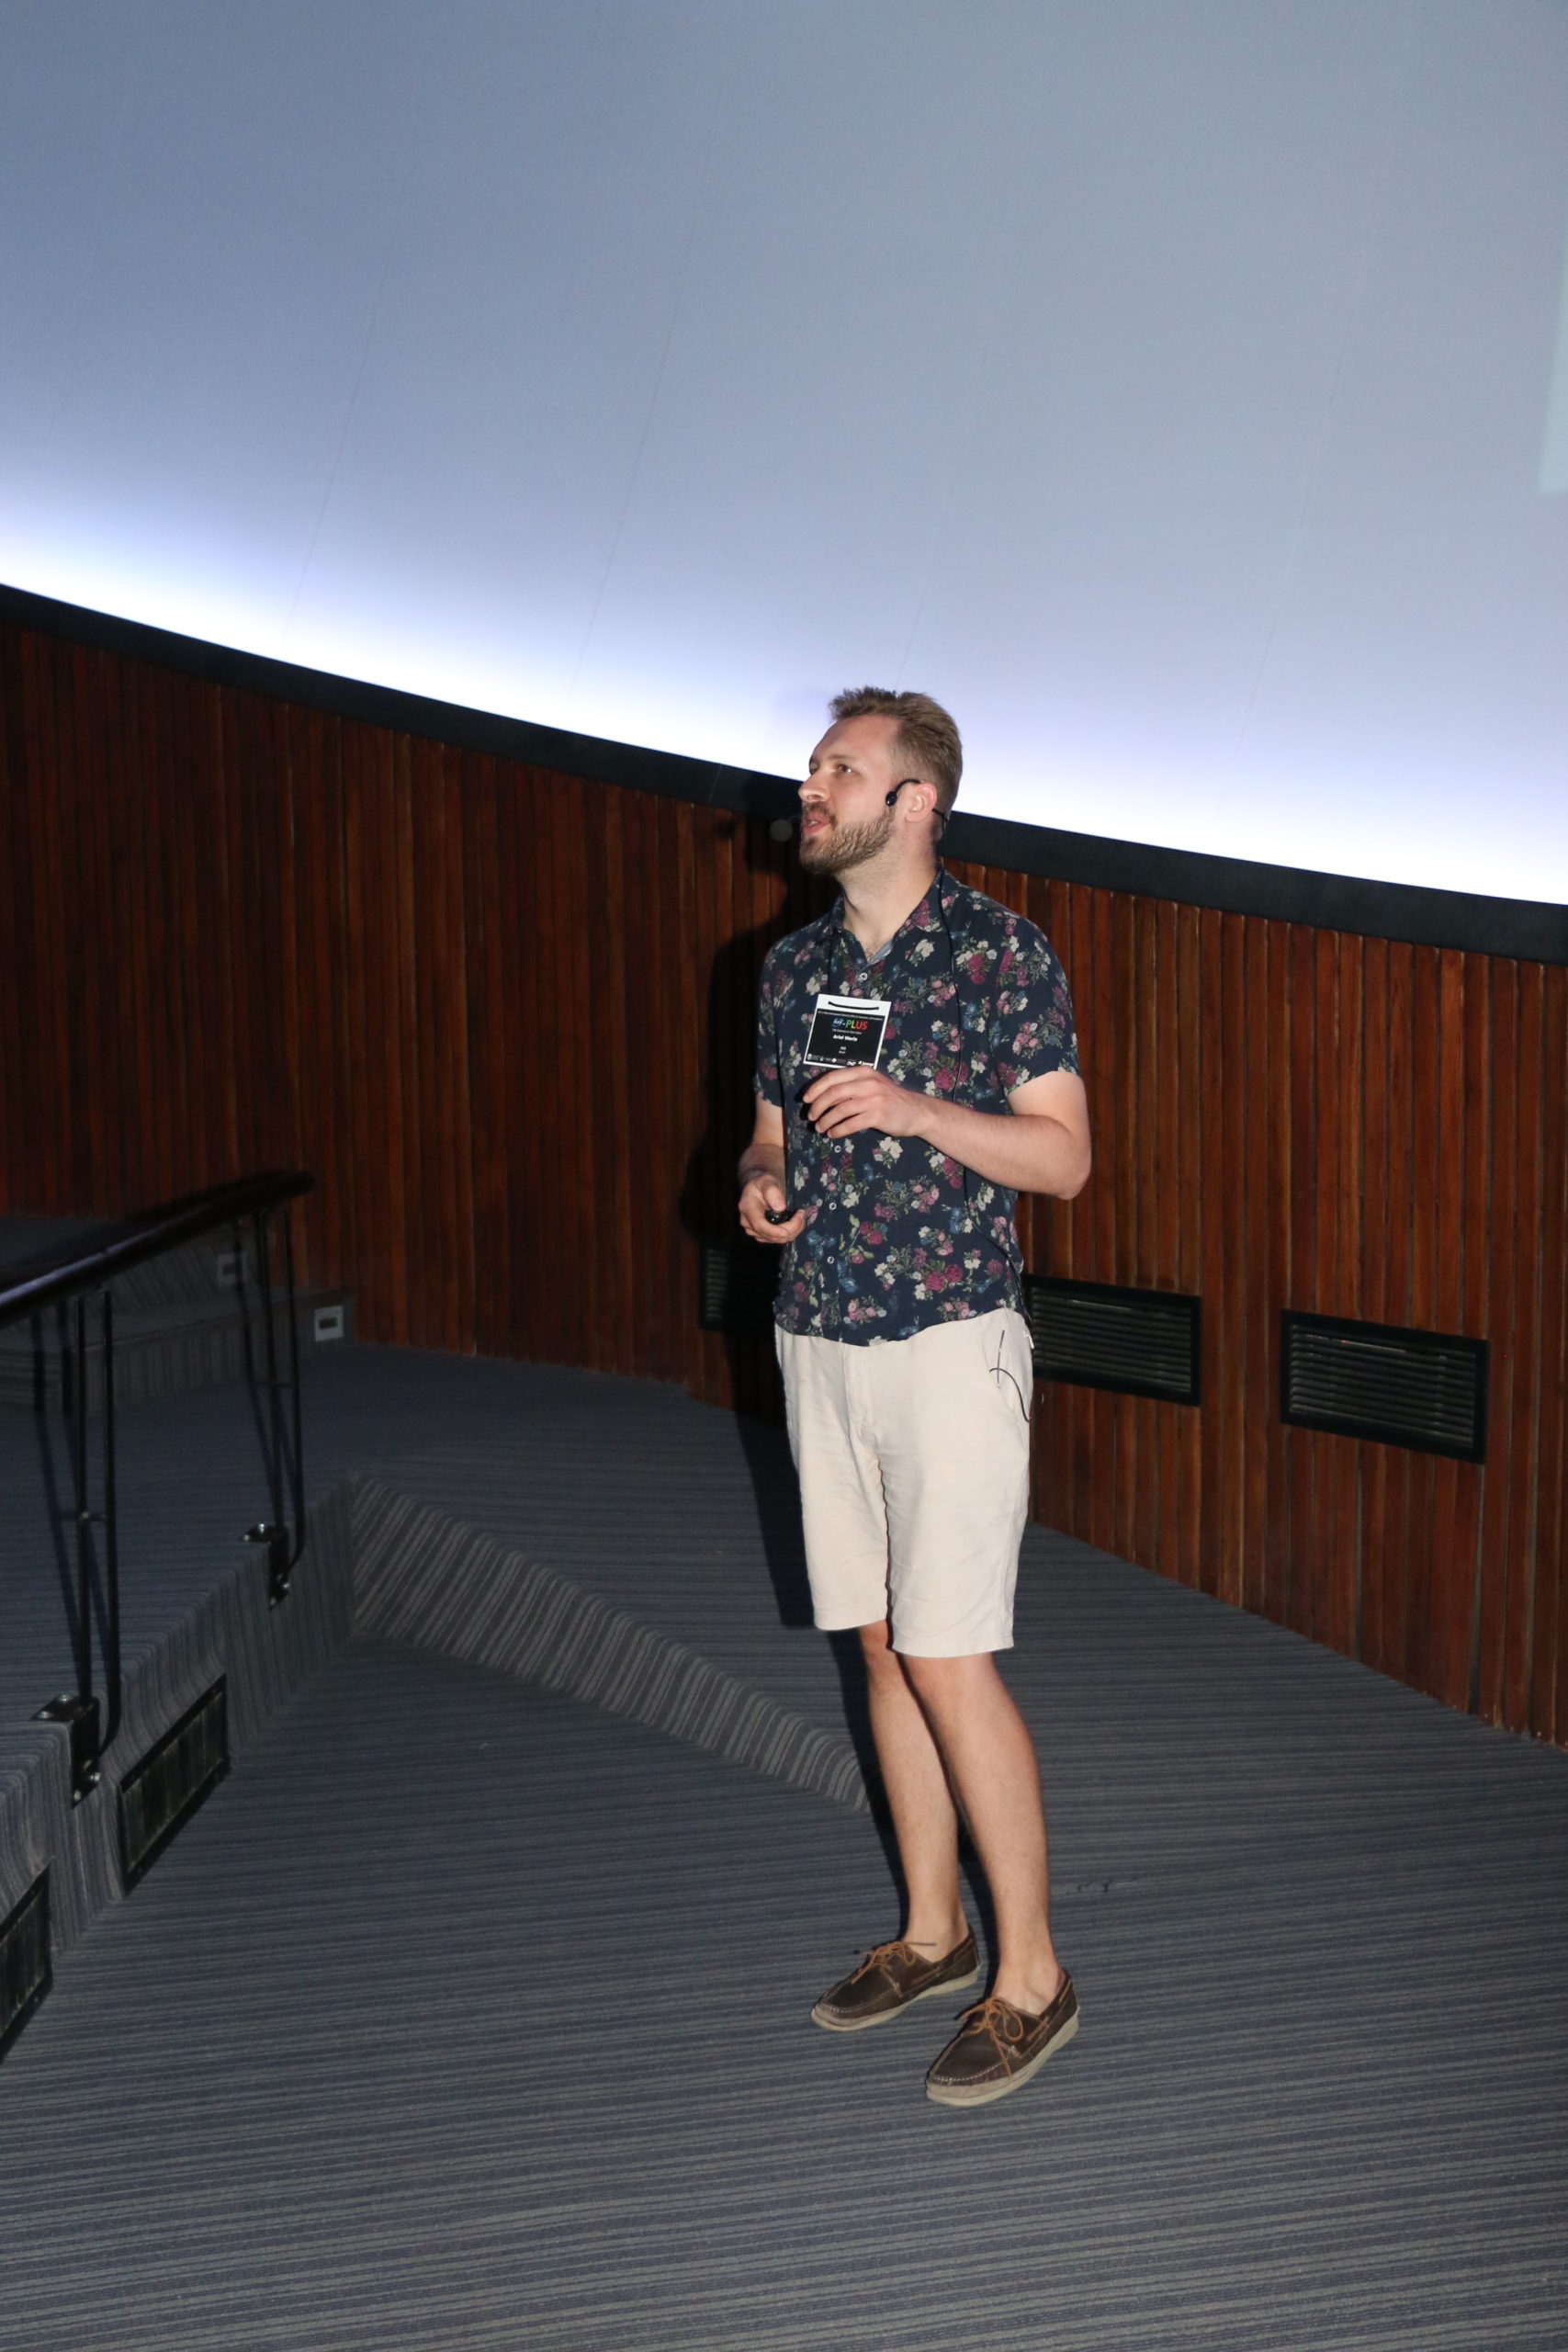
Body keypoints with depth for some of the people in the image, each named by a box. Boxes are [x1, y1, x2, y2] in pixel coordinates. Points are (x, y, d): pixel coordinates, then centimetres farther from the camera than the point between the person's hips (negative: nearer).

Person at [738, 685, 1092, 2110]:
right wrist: (761, 1183, -3)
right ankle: (934, 1931, 27)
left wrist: (912, 1107, -20)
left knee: (948, 1661, -8)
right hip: (820, 1345, 6)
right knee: (883, 1648, 12)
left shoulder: (999, 953, -8)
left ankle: (1033, 1976, 6)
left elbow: (1064, 1154, -9)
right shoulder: (796, 965, 10)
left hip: (949, 1346, -6)